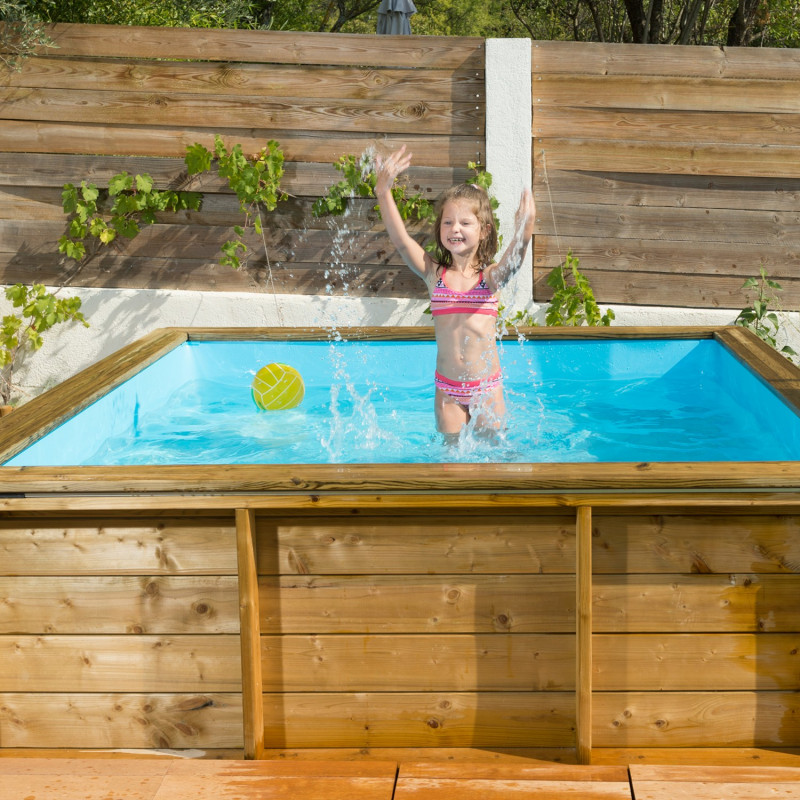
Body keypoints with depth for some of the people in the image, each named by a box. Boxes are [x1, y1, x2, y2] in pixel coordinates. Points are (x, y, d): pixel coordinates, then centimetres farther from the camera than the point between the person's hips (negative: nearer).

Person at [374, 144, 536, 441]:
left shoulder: (490, 276, -5)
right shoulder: (434, 274, -2)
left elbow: (512, 260, -27)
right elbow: (401, 241, -16)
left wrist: (524, 232, -50)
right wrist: (383, 193, -30)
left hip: (487, 386, -1)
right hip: (447, 388, 1)